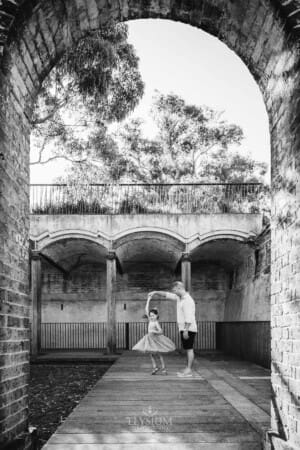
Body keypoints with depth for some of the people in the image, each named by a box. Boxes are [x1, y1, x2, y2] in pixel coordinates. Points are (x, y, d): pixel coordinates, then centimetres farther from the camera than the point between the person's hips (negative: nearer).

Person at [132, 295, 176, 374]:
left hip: (156, 339, -6)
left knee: (158, 354, -1)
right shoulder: (150, 320, 1)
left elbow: (161, 331, -22)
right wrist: (148, 300, -4)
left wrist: (153, 331, -36)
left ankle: (163, 368, 8)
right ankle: (155, 367, 15)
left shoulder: (156, 323, -16)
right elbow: (146, 310, -1)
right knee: (151, 354, 7)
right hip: (150, 339, 6)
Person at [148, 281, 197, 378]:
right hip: (184, 329, 9)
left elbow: (189, 317, -22)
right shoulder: (179, 298, 13)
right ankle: (188, 369, 15)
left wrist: (186, 330, -25)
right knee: (188, 349, 11)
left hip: (189, 329, -9)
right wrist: (155, 292, 14)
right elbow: (166, 295, 22)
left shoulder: (187, 300, -16)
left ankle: (189, 370, -5)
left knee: (189, 349, -7)